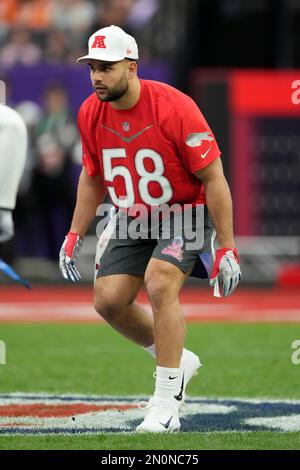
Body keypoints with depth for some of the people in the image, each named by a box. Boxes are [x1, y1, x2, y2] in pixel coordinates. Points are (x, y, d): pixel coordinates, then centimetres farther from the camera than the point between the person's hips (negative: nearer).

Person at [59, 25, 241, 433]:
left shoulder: (174, 108, -25)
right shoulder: (90, 114, -7)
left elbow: (213, 178, -20)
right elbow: (93, 177, 12)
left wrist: (227, 248, -20)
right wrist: (75, 235, 7)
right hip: (132, 218, 6)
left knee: (160, 284, -26)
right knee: (108, 300, -3)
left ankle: (166, 404, -19)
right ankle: (177, 360, 23)